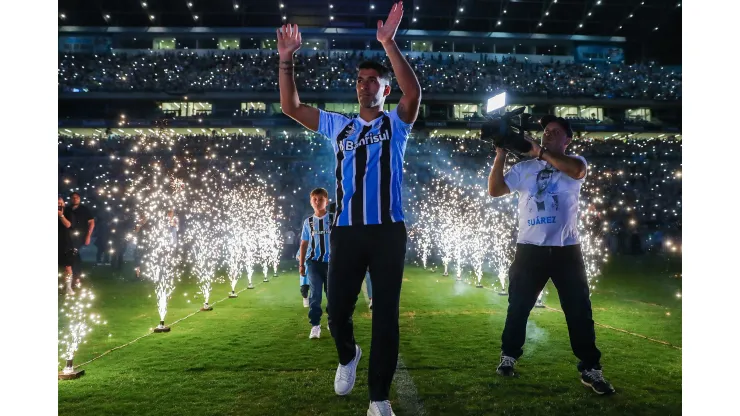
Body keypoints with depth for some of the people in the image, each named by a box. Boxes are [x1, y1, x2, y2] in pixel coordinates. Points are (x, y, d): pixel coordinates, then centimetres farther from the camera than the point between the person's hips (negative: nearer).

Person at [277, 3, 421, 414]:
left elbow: (414, 92, -14)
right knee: (338, 309, 6)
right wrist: (286, 59, 2)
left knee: (386, 314, 1)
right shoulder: (338, 126, 15)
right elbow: (291, 106, 11)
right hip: (346, 230, 3)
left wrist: (389, 44, -22)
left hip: (388, 230, -2)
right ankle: (348, 356, 39)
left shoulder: (396, 124, 6)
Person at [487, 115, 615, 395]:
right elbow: (494, 190, 3)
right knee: (518, 307, 9)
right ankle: (509, 356, 25)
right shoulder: (524, 168, 9)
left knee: (579, 310, 3)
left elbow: (576, 170, -21)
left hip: (566, 249, -1)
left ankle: (590, 369, 15)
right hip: (529, 248, 2)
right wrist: (501, 154, -4)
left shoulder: (574, 161, 4)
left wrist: (539, 151, -22)